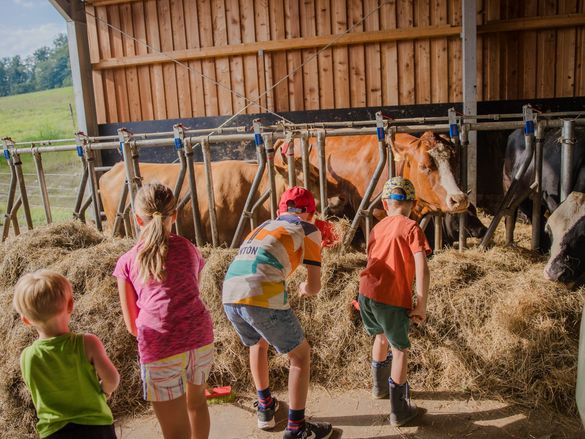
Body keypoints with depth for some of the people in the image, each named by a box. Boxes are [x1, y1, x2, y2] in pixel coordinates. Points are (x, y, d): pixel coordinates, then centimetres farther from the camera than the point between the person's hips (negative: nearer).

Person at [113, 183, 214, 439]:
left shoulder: (127, 262, 8)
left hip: (159, 352, -2)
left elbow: (132, 326, 10)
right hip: (201, 340, 3)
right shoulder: (188, 249, 12)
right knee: (196, 401, 30)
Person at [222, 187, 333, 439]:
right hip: (263, 299, -6)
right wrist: (304, 289, 36)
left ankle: (265, 408, 43)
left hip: (230, 297, 6)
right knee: (301, 355, 17)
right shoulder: (309, 230, 15)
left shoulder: (263, 227, 32)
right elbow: (314, 286, 13)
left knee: (258, 344, 35)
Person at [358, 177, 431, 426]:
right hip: (393, 299, -6)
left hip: (366, 293, 6)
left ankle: (380, 386, 50)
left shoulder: (377, 228, 18)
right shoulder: (411, 228, -1)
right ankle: (399, 411, 21)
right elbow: (422, 269, -11)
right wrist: (421, 306, -6)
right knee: (400, 349, 14)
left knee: (381, 336, 31)